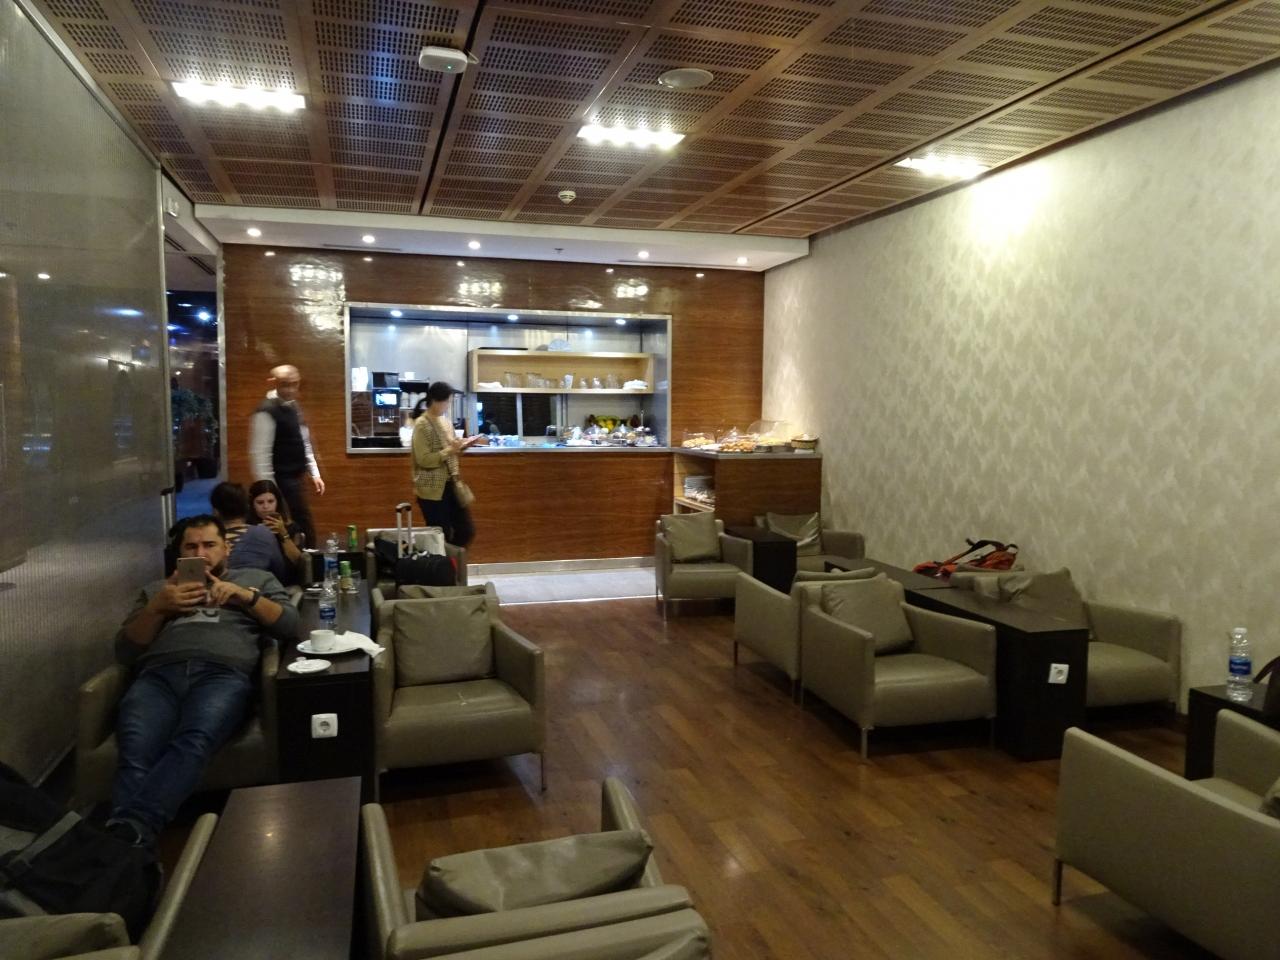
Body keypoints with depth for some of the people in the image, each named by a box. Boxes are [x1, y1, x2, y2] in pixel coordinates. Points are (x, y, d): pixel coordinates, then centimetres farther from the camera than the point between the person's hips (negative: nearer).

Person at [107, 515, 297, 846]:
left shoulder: (255, 578, 30)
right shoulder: (156, 589, 35)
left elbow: (289, 624, 15)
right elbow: (125, 651, 22)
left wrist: (245, 596, 3)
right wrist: (157, 607, 6)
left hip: (223, 674, -2)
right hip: (158, 675, 2)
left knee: (192, 743, -38)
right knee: (136, 754, -34)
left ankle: (130, 826, -54)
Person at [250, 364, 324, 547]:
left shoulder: (293, 406, 9)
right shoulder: (266, 412, -18)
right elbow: (260, 454, -21)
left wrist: (314, 473, 14)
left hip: (296, 480, 9)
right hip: (281, 483, -9)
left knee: (305, 532, 16)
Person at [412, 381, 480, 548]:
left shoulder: (446, 422, 12)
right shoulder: (422, 425, -13)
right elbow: (423, 460, -20)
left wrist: (459, 447, 1)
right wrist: (449, 450, -23)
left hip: (450, 485, 8)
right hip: (432, 490, -8)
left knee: (466, 530, 9)